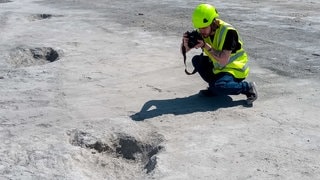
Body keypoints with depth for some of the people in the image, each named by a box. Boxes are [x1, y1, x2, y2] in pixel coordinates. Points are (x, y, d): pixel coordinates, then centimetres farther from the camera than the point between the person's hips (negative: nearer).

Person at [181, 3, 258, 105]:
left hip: (235, 69, -8)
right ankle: (215, 86, 0)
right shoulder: (201, 32, -6)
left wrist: (205, 46, -34)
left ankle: (248, 87, -10)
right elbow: (184, 51, -2)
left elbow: (223, 61, -33)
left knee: (218, 87, -31)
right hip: (218, 67, 8)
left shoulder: (228, 32, -27)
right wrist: (185, 43, -26)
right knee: (197, 60, -7)